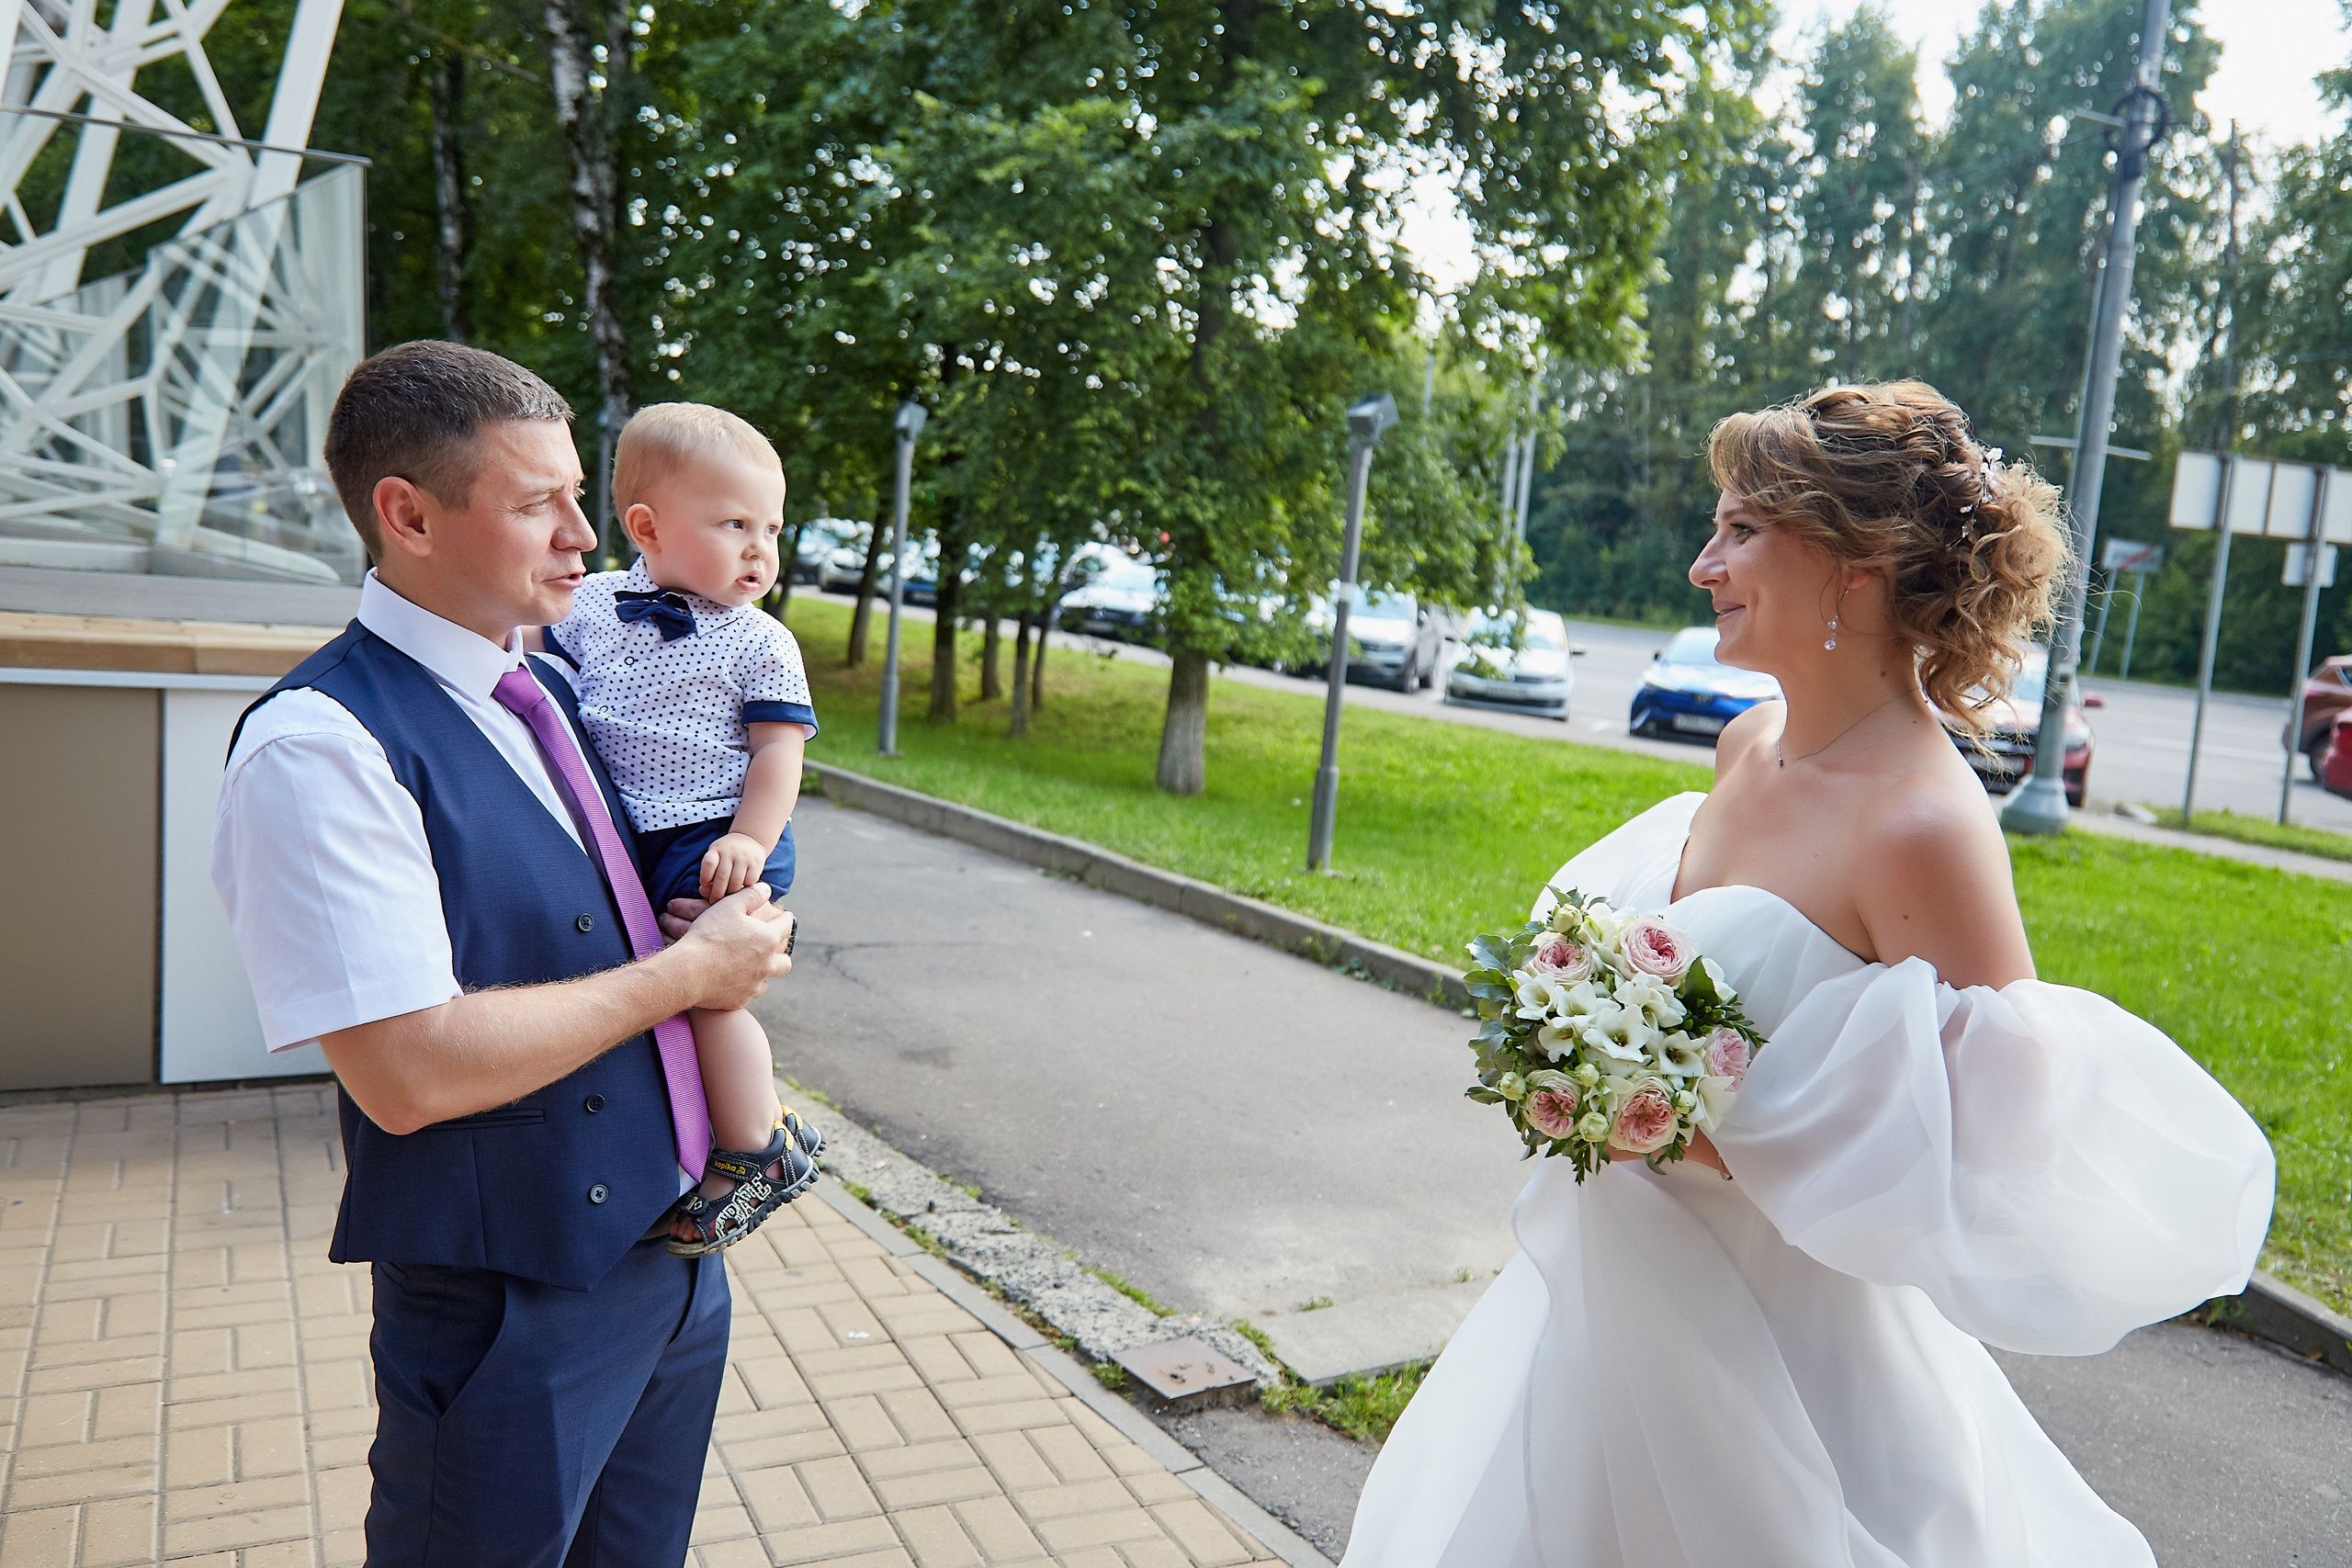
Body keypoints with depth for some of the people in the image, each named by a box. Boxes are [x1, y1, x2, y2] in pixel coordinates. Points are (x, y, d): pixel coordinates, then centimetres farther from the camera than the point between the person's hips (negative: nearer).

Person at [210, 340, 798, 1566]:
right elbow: (410, 1073, -26)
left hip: (675, 1261, 7)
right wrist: (686, 972, -18)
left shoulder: (558, 691, 5)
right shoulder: (318, 744, -20)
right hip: (508, 1313, -7)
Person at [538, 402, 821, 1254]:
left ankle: (757, 1151, 1)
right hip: (615, 839, 6)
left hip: (715, 841, -6)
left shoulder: (759, 644, -3)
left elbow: (779, 749, -8)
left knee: (704, 989, -16)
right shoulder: (593, 602, 7)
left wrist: (748, 841, -19)